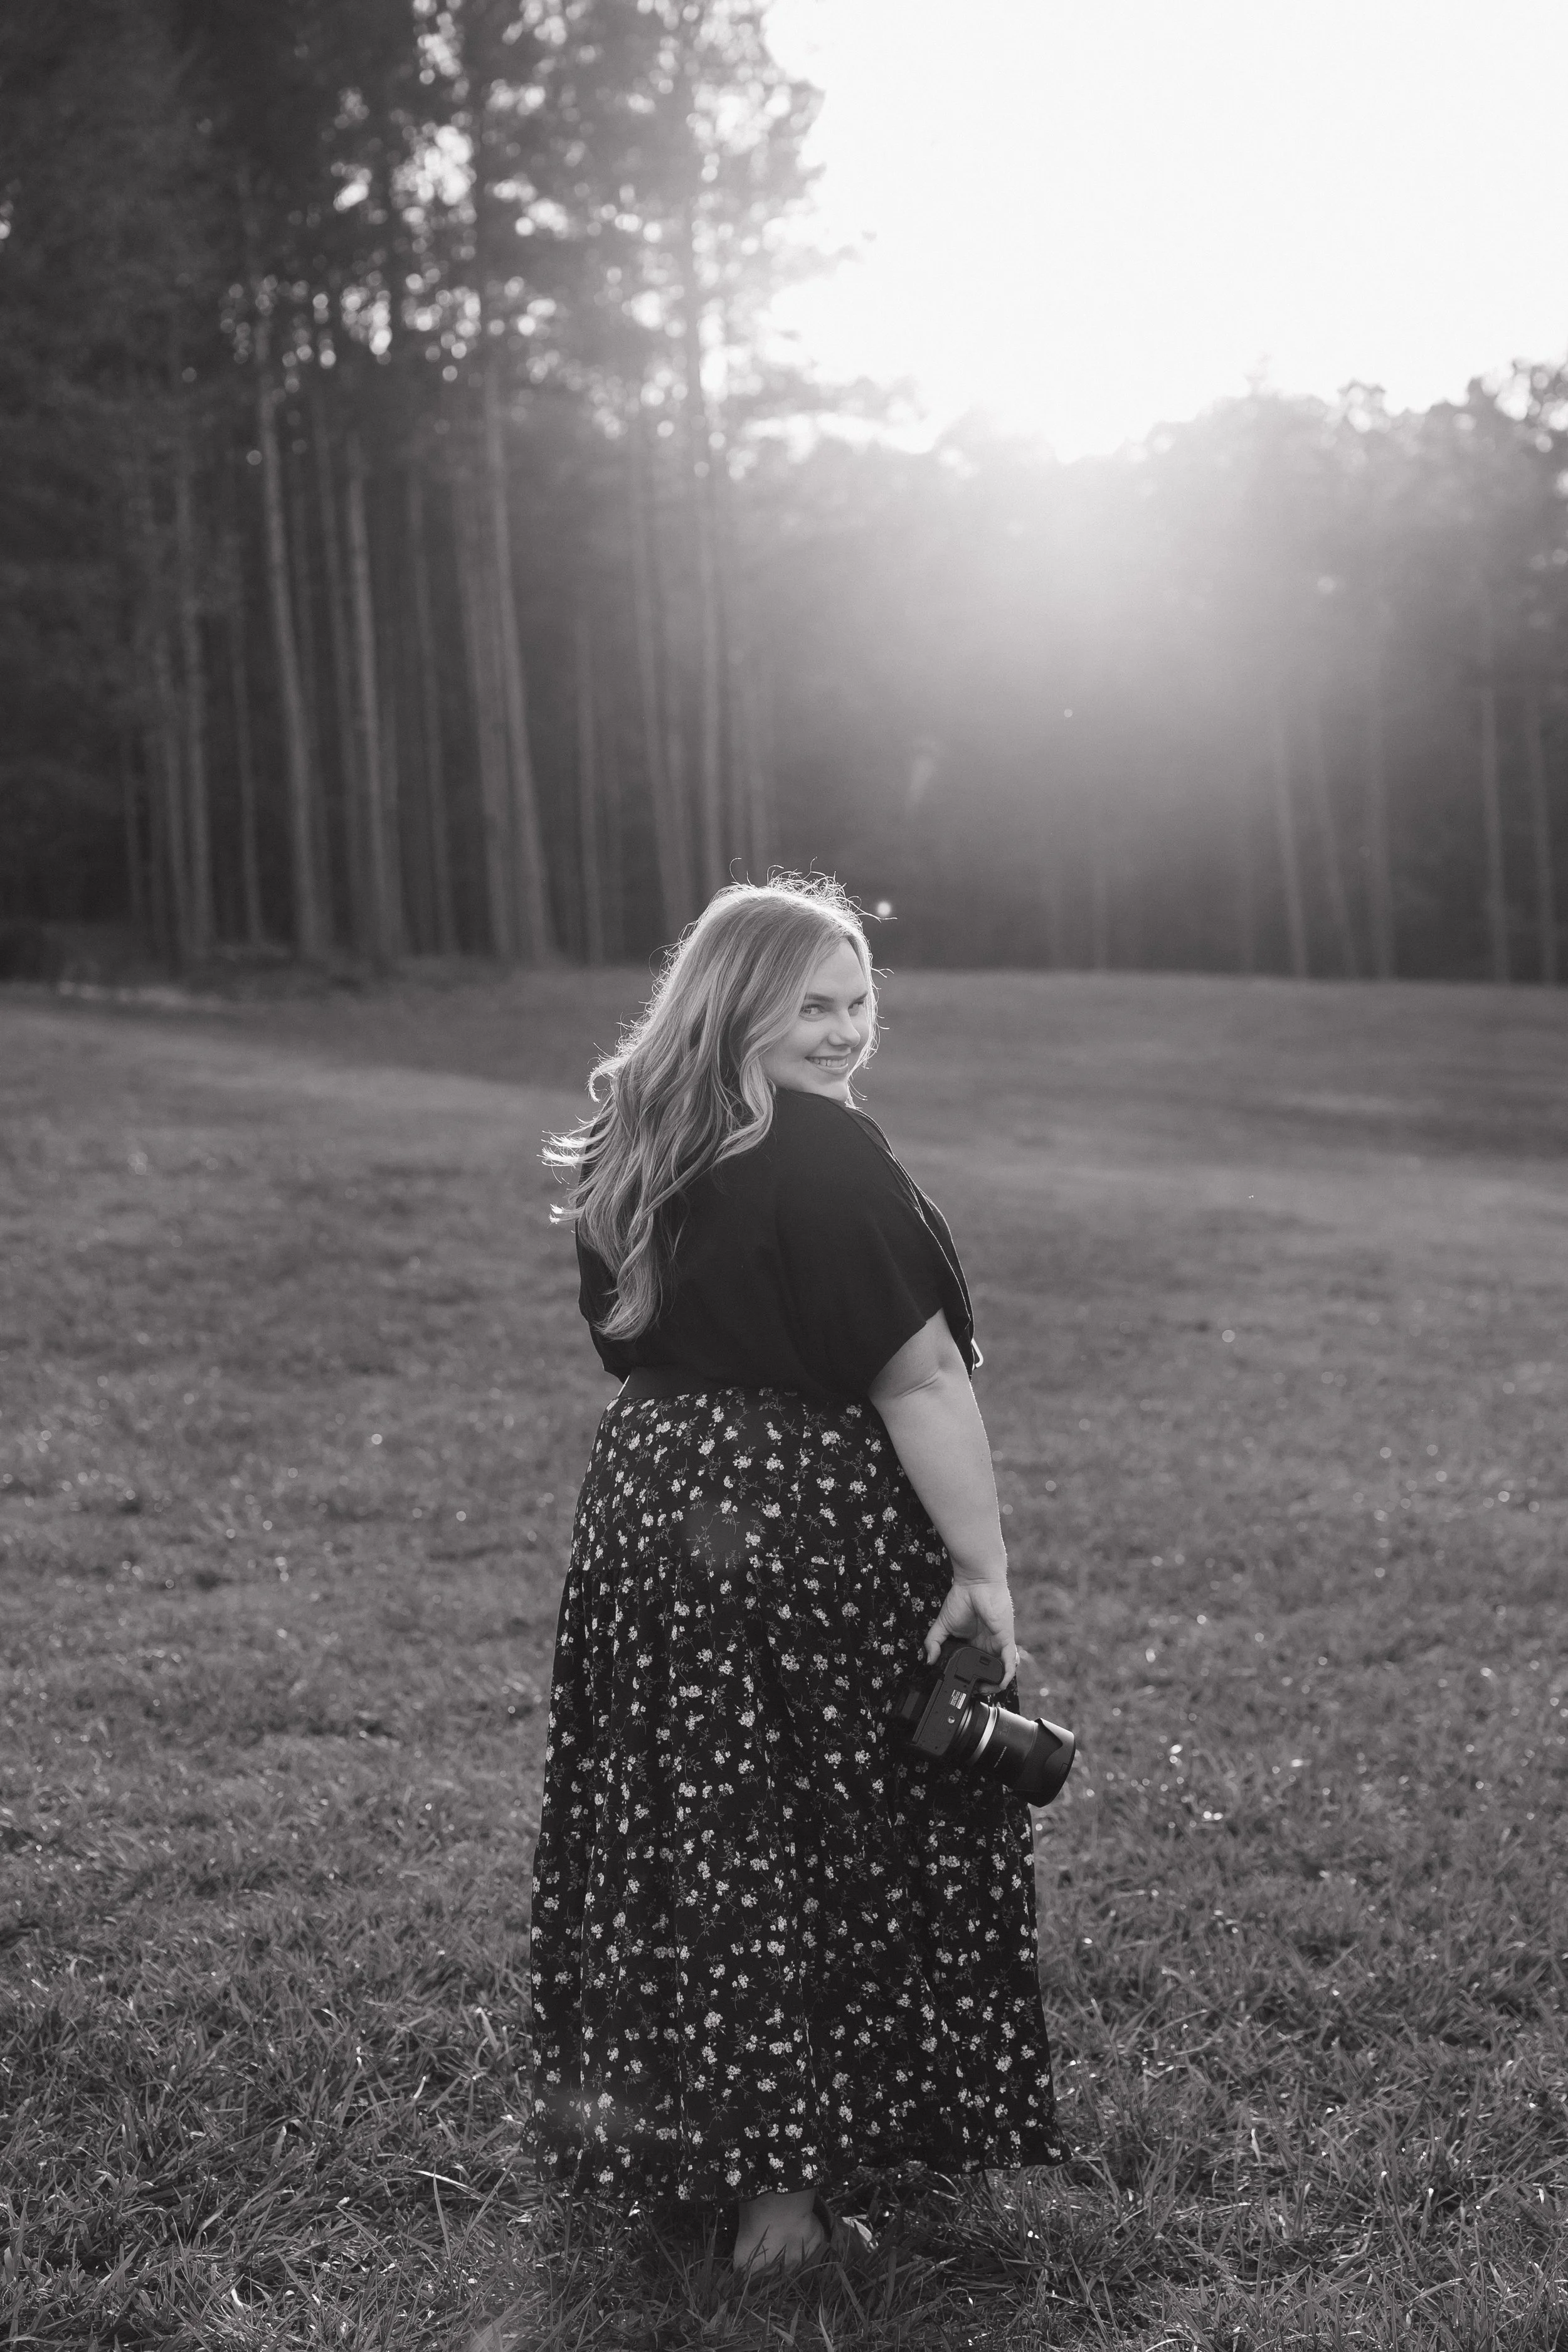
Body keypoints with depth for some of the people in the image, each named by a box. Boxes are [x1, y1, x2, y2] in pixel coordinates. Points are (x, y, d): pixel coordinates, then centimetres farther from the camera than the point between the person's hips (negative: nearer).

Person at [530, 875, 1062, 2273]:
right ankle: (782, 2179, 13)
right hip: (812, 1543, -7)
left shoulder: (629, 1154, 8)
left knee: (687, 1842, 16)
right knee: (825, 1858, 5)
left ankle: (651, 2135, 29)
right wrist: (983, 1569, -16)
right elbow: (920, 1382, -19)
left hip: (645, 1516, 7)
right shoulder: (828, 1162, -17)